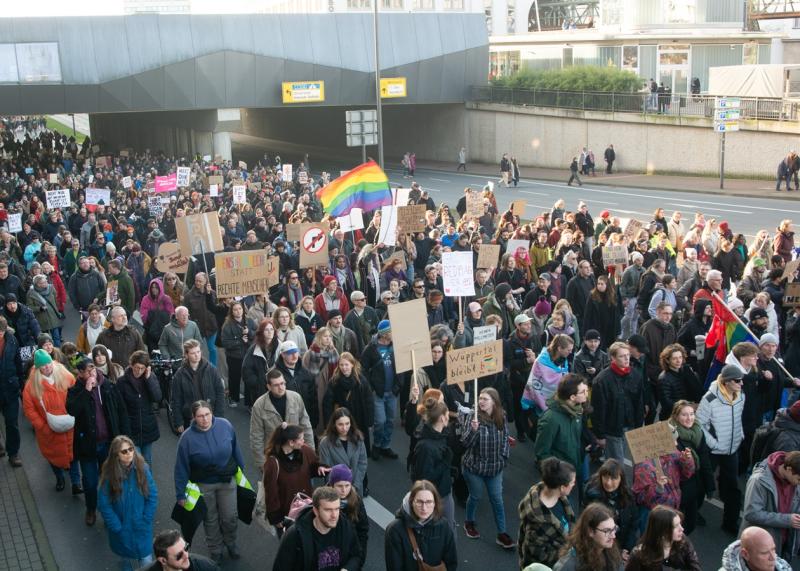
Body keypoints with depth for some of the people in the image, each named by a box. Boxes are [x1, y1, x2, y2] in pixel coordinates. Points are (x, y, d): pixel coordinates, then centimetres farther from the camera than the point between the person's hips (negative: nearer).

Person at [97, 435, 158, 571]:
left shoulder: (142, 468, -14)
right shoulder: (109, 473, -16)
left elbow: (153, 496, -7)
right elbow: (104, 504, -11)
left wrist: (145, 521, -10)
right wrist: (117, 527, -12)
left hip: (142, 528, 0)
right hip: (122, 529, 0)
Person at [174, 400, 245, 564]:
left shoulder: (225, 425, -16)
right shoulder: (187, 437, -21)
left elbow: (235, 449, -1)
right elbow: (181, 467, -12)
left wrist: (241, 470, 10)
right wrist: (181, 494, -7)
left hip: (227, 481, 2)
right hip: (204, 485, -1)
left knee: (230, 517, 15)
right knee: (211, 519, 18)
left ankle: (231, 543, 45)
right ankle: (215, 550, 41)